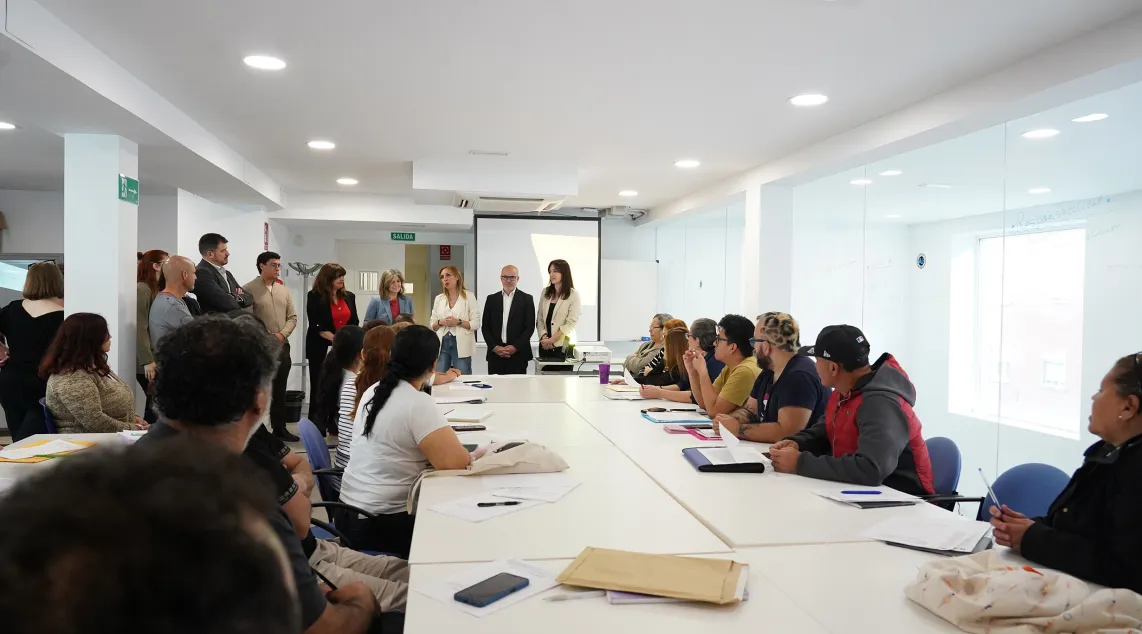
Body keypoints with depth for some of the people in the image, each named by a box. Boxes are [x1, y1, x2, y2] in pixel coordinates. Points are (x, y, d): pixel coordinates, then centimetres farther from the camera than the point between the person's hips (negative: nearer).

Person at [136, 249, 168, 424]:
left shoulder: (158, 289, 15)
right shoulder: (141, 289, -11)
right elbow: (140, 327, -17)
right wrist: (147, 361, -20)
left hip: (159, 358, 8)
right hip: (149, 361, -8)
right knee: (156, 404, -4)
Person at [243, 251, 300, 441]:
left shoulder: (284, 290, 12)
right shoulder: (248, 289, -5)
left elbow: (292, 317, 11)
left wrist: (282, 334, -5)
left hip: (282, 346, 5)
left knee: (279, 390, 12)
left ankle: (279, 428, 21)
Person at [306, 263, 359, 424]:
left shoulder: (349, 296, 10)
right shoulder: (315, 296, -4)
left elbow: (355, 322, 11)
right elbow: (315, 325, -11)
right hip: (321, 349, -4)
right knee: (320, 388, 3)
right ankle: (317, 428, 10)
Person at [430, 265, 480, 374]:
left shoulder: (468, 297, 0)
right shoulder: (438, 299, 13)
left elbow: (476, 324, -5)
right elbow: (432, 325, 13)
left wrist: (458, 322, -18)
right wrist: (440, 322, -8)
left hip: (461, 345, -4)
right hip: (442, 344, 4)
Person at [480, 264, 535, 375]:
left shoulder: (527, 299, 4)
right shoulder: (491, 299, 11)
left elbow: (530, 327, -1)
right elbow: (485, 327, 8)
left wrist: (515, 347, -11)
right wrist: (494, 347, -5)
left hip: (518, 354, -2)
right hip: (495, 354, 2)